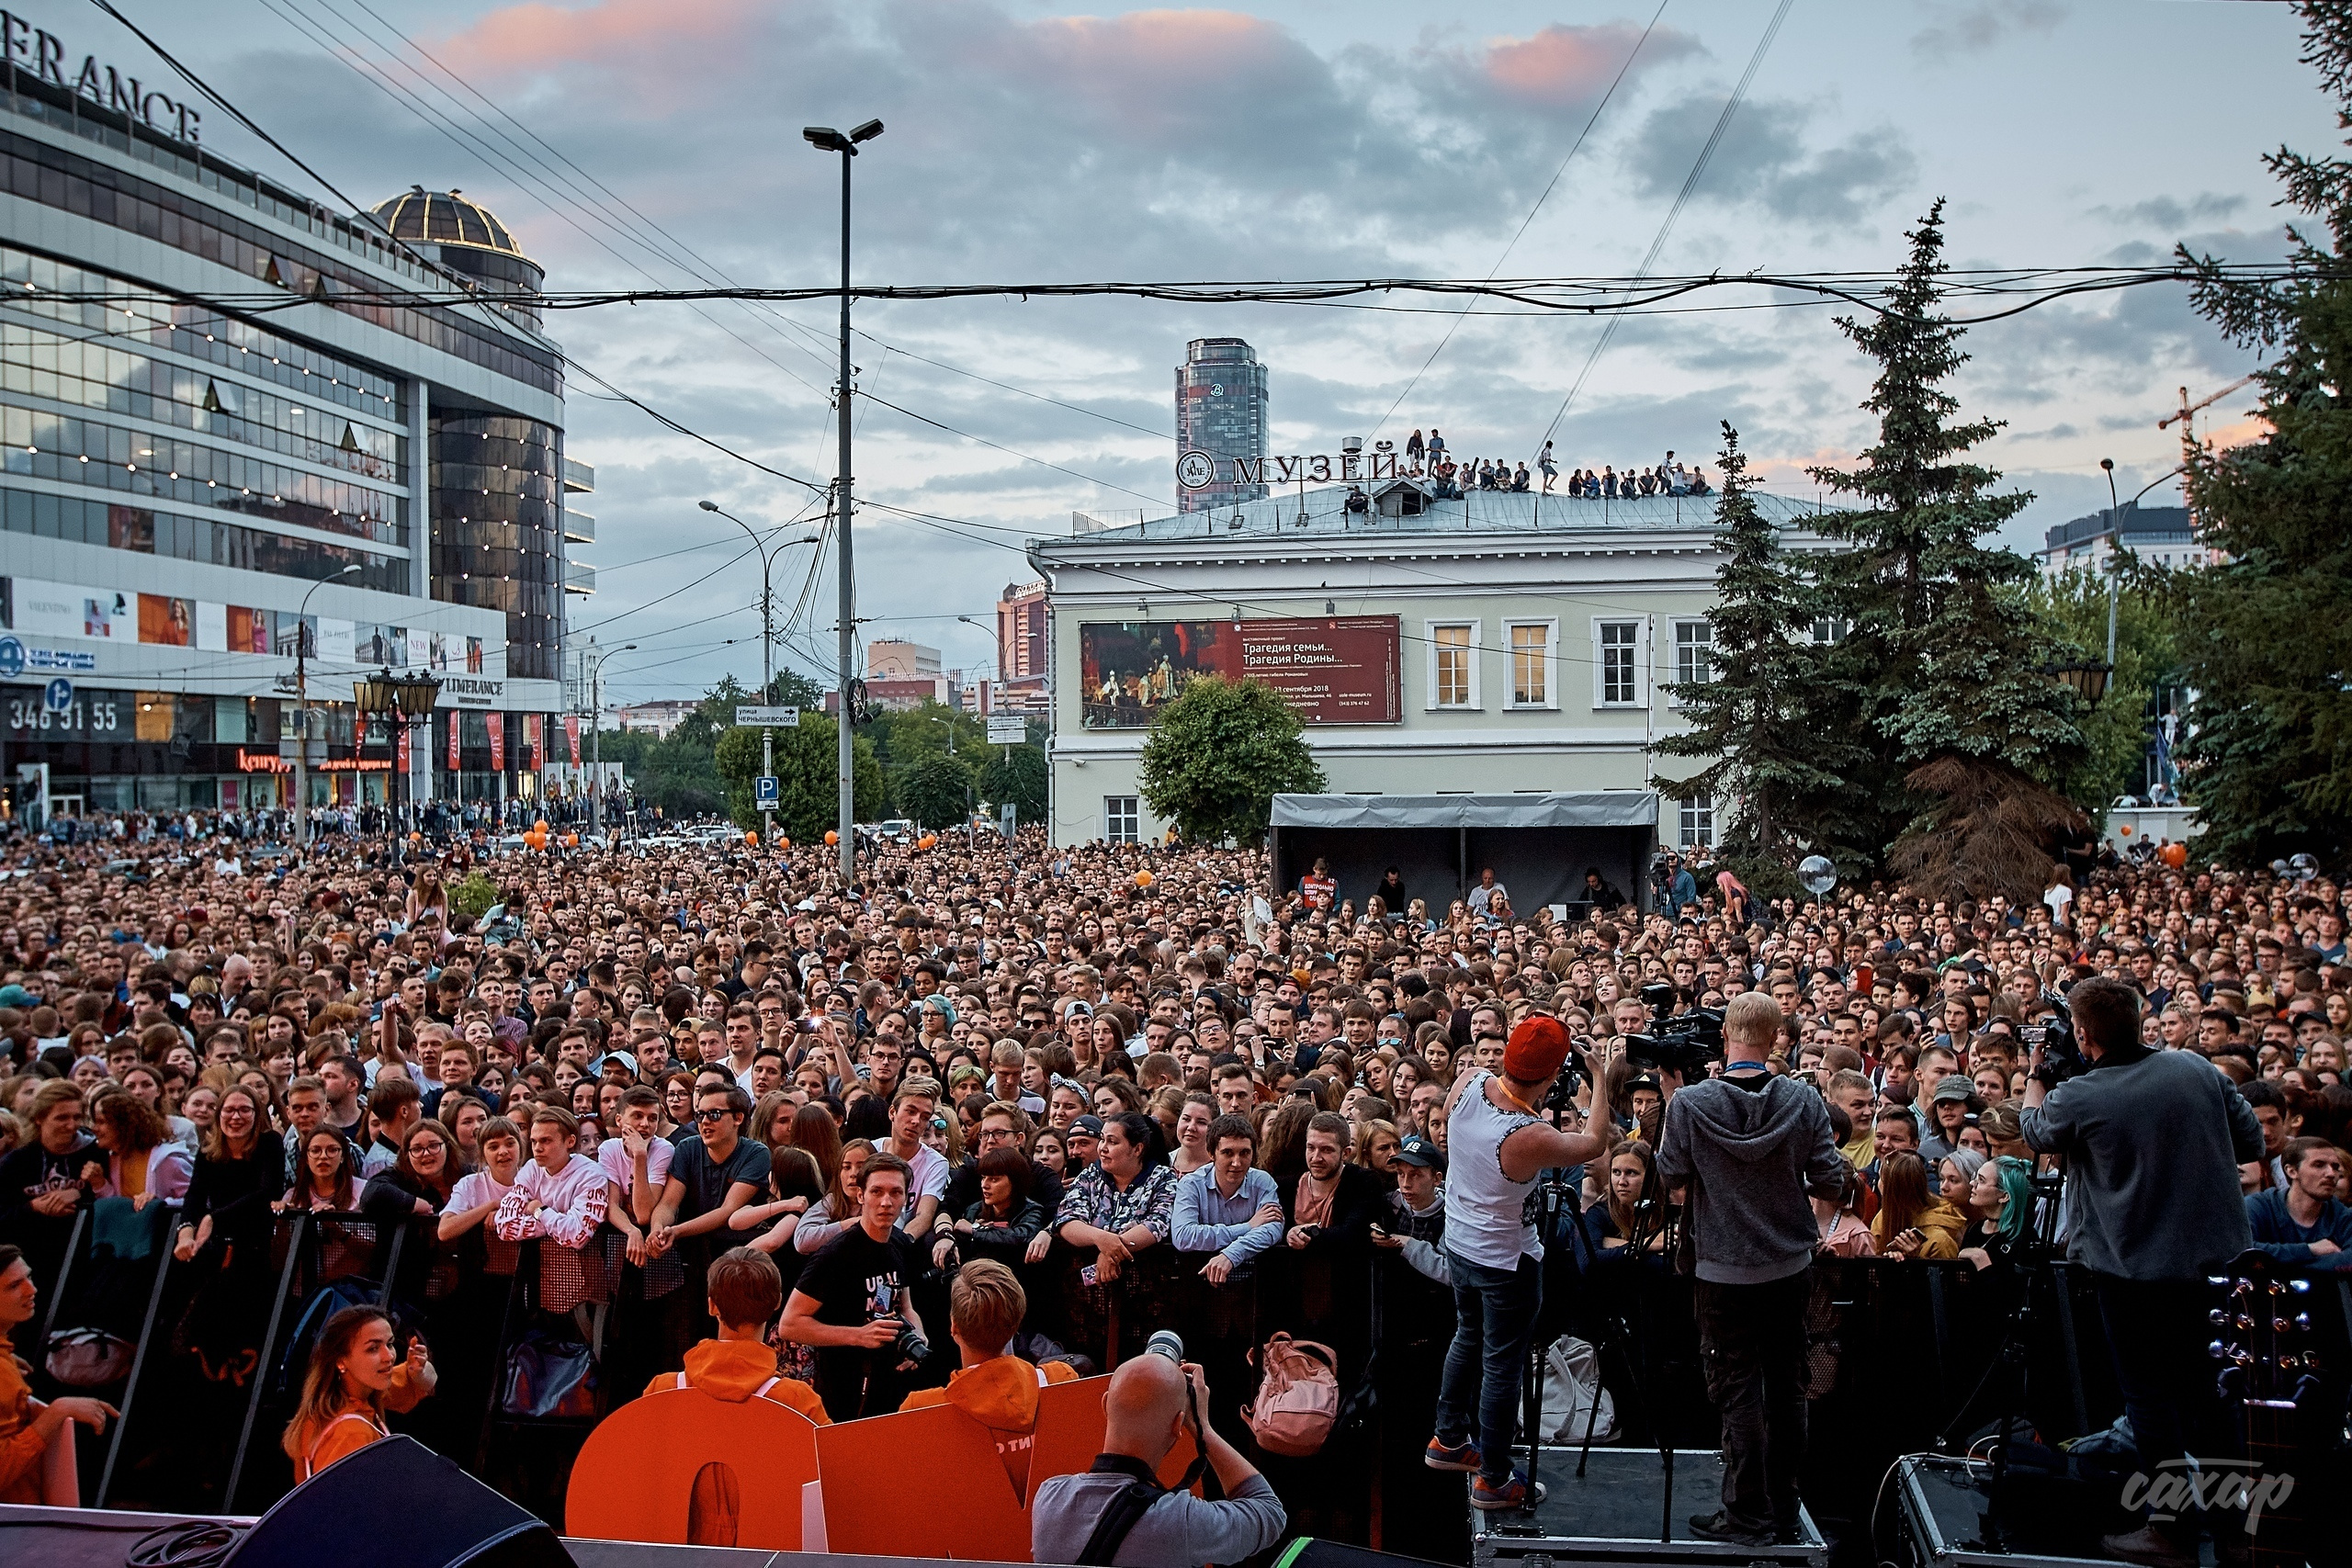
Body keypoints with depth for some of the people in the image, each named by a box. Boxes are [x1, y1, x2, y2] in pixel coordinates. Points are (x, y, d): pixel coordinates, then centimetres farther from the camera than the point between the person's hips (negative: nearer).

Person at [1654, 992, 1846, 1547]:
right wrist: (1819, 1229, 17)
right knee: (1786, 1387, 14)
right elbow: (1830, 1182, -2)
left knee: (1739, 1392, 5)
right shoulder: (1804, 1101, -8)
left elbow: (1672, 1179, -4)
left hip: (1725, 1270, -3)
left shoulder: (1689, 1104, -16)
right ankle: (1784, 1511, 24)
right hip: (1790, 1266, 3)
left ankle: (1748, 1517, 10)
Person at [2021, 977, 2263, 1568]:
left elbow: (2034, 1130, 5)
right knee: (2203, 1385, 21)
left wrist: (2036, 1075, 19)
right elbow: (2252, 1141, 5)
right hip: (2220, 1251, 6)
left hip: (2136, 1264, -6)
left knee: (2151, 1394, 5)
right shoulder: (2195, 1068, -4)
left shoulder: (2077, 1098, -17)